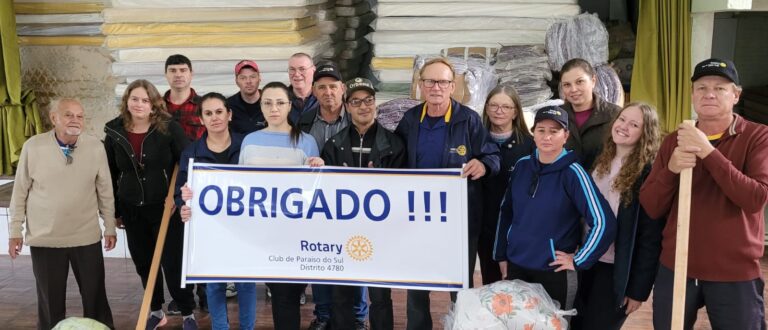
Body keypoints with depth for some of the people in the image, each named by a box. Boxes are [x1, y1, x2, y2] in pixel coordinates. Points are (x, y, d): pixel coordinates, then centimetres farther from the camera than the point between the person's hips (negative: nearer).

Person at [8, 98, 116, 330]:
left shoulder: (95, 147, -5)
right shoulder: (33, 146, -8)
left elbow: (105, 191, 3)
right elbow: (20, 192, 1)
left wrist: (110, 227, 7)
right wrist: (15, 231, 2)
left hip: (87, 236, 1)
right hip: (44, 237, 0)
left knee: (95, 294, 9)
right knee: (50, 299, 10)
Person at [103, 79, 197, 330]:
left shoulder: (169, 128, -9)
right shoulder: (114, 133, 0)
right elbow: (110, 175, 8)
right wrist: (114, 211, 10)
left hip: (165, 207, -3)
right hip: (132, 210, 4)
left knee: (173, 263, 0)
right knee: (143, 264, 13)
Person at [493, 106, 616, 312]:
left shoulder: (572, 173, -14)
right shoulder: (522, 165, 1)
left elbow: (604, 223, -18)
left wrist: (578, 261, -12)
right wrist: (501, 255, 11)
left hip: (554, 273, -4)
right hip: (516, 266, 5)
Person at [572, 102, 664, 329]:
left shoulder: (649, 172, -16)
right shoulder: (600, 161, 5)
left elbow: (651, 235, -16)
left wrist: (639, 288, -16)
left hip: (618, 270, -6)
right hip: (589, 261, 6)